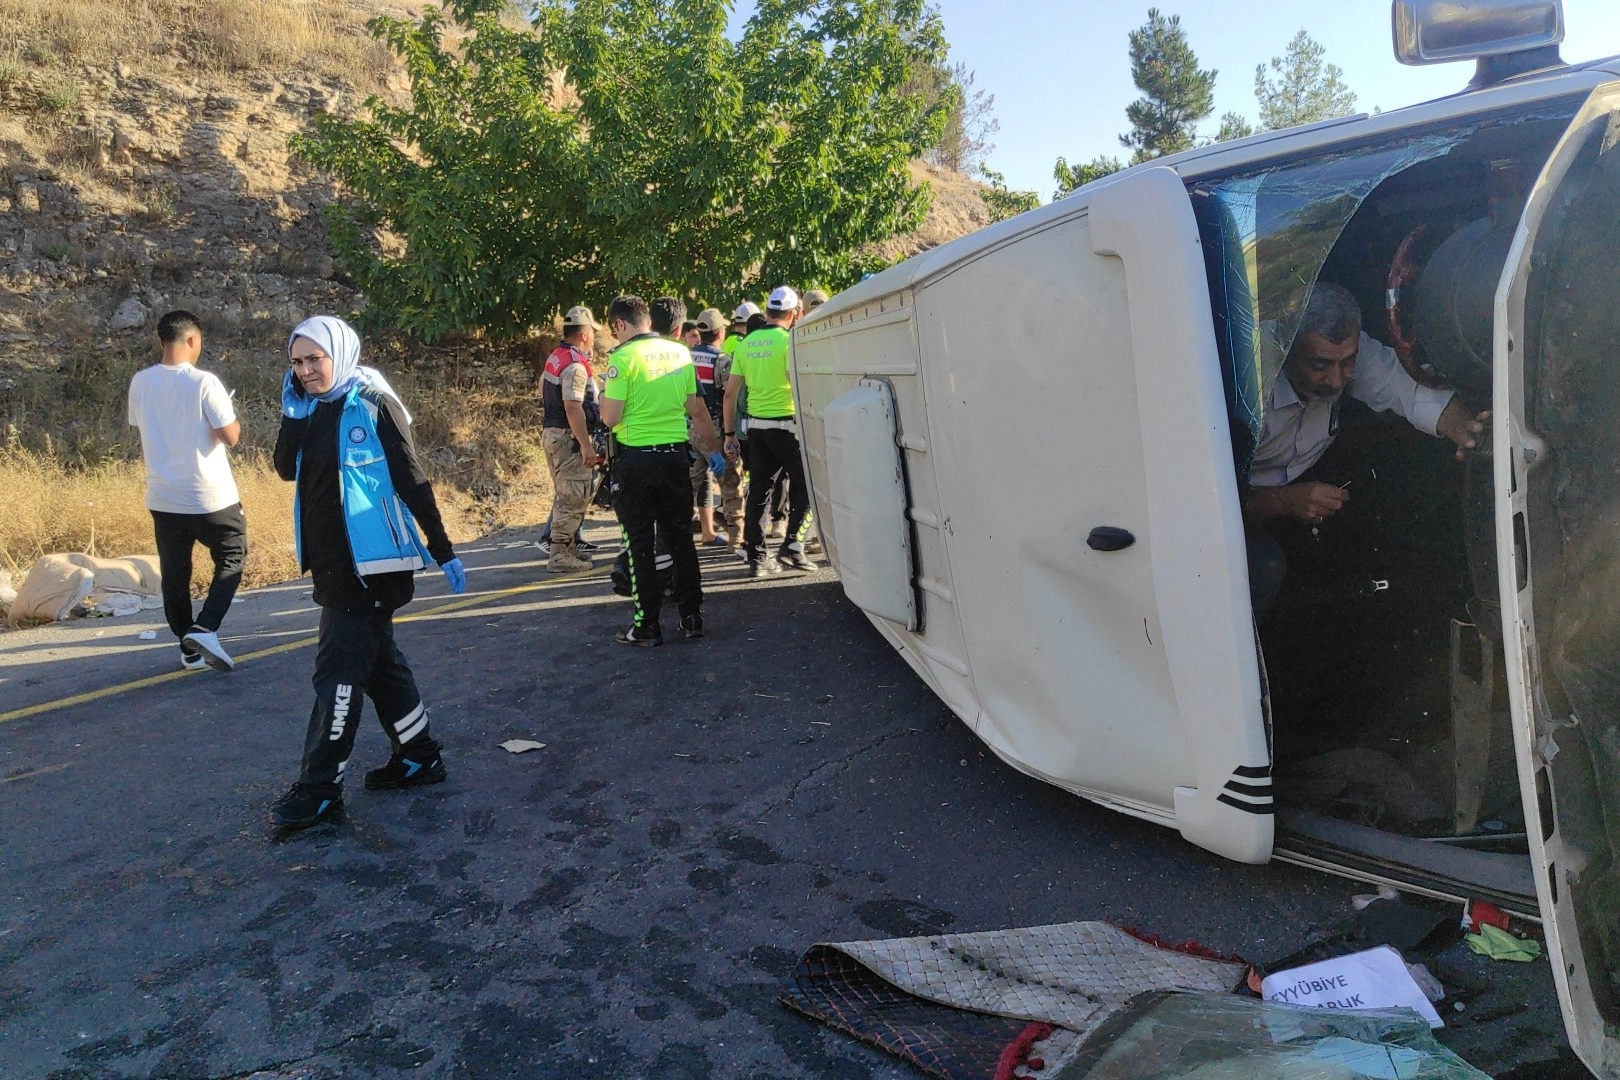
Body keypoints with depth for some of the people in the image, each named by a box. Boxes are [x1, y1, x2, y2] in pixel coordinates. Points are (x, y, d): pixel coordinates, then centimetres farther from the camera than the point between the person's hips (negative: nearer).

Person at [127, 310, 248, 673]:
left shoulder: (140, 383, 1)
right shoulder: (204, 382, -15)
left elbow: (141, 433, 12)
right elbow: (230, 436, -15)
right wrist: (233, 418, 5)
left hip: (163, 498, 5)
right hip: (210, 496, -5)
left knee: (174, 574, 13)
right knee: (231, 559, 12)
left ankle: (189, 647, 21)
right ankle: (205, 628, -5)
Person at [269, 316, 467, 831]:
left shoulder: (371, 405, -11)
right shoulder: (312, 408, 10)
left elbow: (412, 480, -12)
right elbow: (286, 467, 1)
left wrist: (443, 551, -13)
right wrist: (293, 410, -7)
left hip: (370, 562, -8)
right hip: (329, 560, 8)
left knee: (338, 672, -5)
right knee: (379, 660, 15)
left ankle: (320, 788, 3)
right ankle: (418, 756, 27)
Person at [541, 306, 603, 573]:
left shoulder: (554, 357, 13)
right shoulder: (575, 365, -19)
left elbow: (543, 389, 26)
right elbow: (573, 408, -25)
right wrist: (586, 445, -25)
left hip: (552, 431, 10)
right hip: (569, 437, -10)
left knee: (564, 495, 18)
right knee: (574, 497, -6)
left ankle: (567, 547, 28)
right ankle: (560, 555, -4)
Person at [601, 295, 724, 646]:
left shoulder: (623, 357, -12)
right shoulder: (680, 352, 5)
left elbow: (611, 417, -15)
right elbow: (697, 410, 9)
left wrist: (603, 395, 6)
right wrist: (713, 448, 21)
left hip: (635, 461, -5)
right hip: (674, 456, 5)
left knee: (639, 545, 5)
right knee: (681, 539, 13)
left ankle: (647, 625, 9)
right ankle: (691, 616, 18)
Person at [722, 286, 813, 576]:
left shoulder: (746, 343, 8)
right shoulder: (788, 341, -9)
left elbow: (730, 393, 8)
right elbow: (799, 387, -20)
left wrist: (730, 435, 12)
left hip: (756, 426, 5)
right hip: (786, 425, -5)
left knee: (758, 490, 9)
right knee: (803, 486, 7)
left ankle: (756, 557, 11)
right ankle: (792, 546, -1)